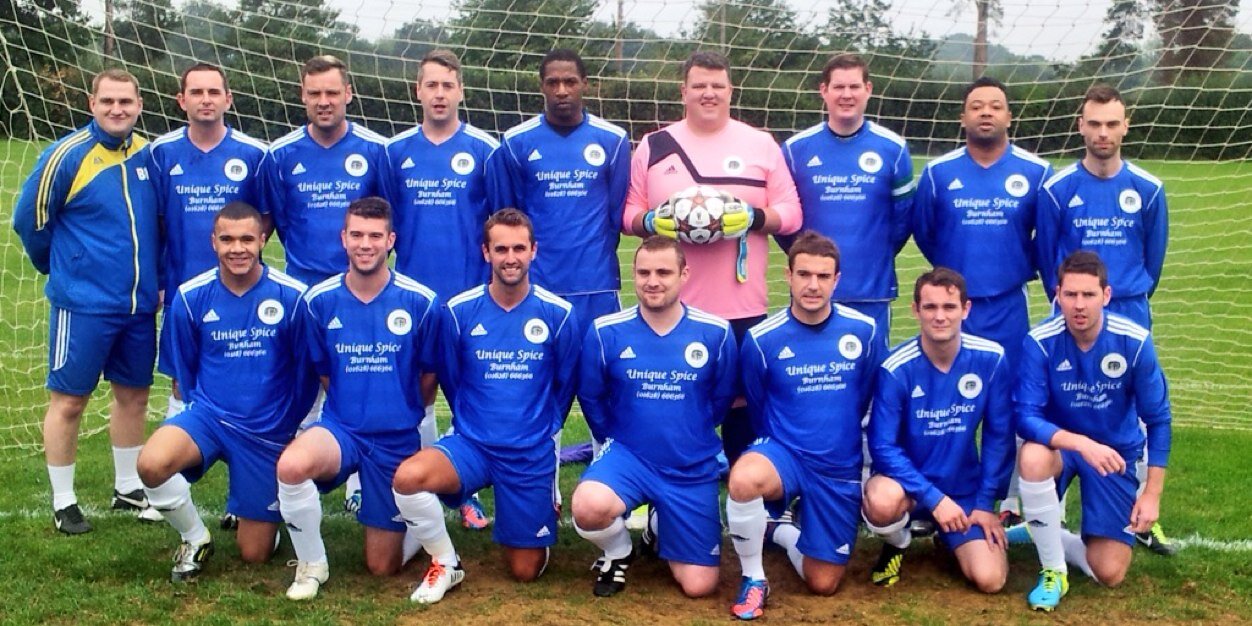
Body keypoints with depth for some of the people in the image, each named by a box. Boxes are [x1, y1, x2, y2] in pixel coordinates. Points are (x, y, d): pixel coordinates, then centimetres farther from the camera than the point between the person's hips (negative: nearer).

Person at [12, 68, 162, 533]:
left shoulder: (149, 155, 3)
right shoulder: (67, 155, -12)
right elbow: (30, 220, -4)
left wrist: (152, 272, 12)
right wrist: (62, 268, 8)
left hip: (141, 303, 5)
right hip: (84, 304, -5)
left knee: (133, 394, 14)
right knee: (69, 400, 3)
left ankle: (128, 489, 29)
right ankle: (63, 502, 15)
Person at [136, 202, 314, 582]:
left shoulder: (291, 296, -11)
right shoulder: (190, 298, -6)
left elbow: (306, 372, 1)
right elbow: (184, 370, 8)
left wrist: (288, 426, 6)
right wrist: (205, 412, 5)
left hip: (269, 434, -1)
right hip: (209, 417, 1)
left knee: (254, 555, 3)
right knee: (152, 463, -33)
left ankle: (256, 510, 40)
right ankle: (195, 538, -4)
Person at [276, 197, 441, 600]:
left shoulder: (420, 302, -10)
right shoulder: (319, 301, -5)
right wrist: (354, 406, 10)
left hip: (398, 439, -1)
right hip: (341, 428, 1)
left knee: (382, 567, 4)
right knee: (291, 465, -36)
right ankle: (311, 564, -10)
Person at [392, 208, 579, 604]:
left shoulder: (558, 314, -7)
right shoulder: (459, 311, -6)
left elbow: (564, 385, 7)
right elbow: (450, 381, 9)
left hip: (533, 453, 0)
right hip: (472, 444, 0)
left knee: (526, 572, 4)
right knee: (407, 478, -31)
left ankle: (544, 510, 38)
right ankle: (446, 564, -5)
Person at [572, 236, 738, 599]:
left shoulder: (716, 333, -8)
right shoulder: (605, 332, -9)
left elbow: (722, 398, 7)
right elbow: (590, 397, 5)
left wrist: (689, 436, 10)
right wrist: (615, 443, 4)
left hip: (693, 469, 1)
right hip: (628, 455, -1)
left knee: (699, 586, 0)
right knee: (588, 507, -36)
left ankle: (660, 527, 34)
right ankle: (618, 551, 3)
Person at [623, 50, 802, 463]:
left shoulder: (761, 144, 8)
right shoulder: (653, 146, 9)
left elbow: (791, 213, 6)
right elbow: (628, 213, 11)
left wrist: (755, 218, -14)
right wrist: (650, 221, -12)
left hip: (743, 306, 0)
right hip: (672, 306, 0)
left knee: (743, 398, 7)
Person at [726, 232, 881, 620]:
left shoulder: (864, 331, -6)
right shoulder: (761, 339, -11)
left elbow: (870, 398, 9)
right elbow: (758, 411, 5)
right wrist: (784, 449, 7)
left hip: (841, 469, 2)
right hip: (784, 453, -2)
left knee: (823, 585, 5)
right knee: (744, 479, -39)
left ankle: (778, 531, 35)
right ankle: (753, 578, -13)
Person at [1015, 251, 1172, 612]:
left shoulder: (1134, 342, -18)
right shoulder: (1040, 343, -21)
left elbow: (1158, 419, -8)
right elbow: (1026, 418, -24)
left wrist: (1153, 493, -10)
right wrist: (1081, 443, -40)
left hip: (1115, 453, 1)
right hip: (1059, 445, -1)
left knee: (1109, 574, -8)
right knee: (1033, 457, -39)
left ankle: (1046, 536, 24)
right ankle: (1053, 571, -18)